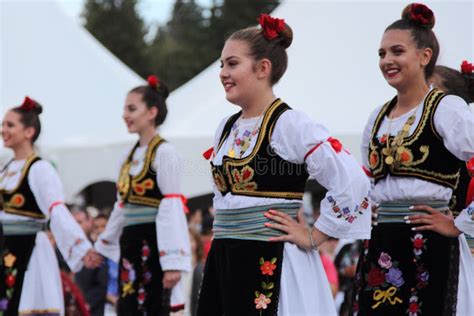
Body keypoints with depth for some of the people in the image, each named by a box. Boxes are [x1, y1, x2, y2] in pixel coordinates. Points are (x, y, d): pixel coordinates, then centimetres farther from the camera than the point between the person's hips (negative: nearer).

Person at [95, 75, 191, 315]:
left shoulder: (163, 152, -11)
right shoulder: (131, 156, 13)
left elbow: (172, 208, -16)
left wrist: (173, 262, -22)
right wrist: (103, 245, 26)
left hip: (153, 243, -8)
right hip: (130, 244, 8)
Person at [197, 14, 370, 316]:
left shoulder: (290, 124, -11)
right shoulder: (226, 128, 13)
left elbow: (352, 181, -19)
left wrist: (313, 237, -13)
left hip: (270, 264, -7)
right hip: (223, 260, 7)